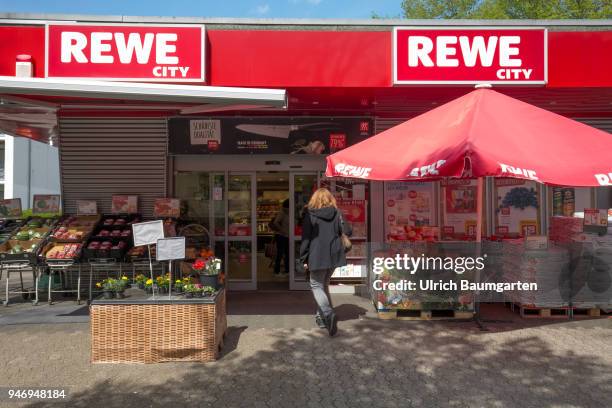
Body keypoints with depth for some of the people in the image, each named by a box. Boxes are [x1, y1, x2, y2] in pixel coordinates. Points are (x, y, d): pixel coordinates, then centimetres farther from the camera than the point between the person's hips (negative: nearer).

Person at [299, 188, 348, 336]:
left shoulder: (310, 214, -4)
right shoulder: (336, 213, 5)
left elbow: (305, 238, -5)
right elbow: (346, 232, 3)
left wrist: (304, 259, 0)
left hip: (317, 256, -4)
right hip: (333, 256, 4)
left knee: (316, 285, 5)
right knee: (324, 284, 20)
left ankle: (328, 314, -17)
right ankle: (322, 317, 24)